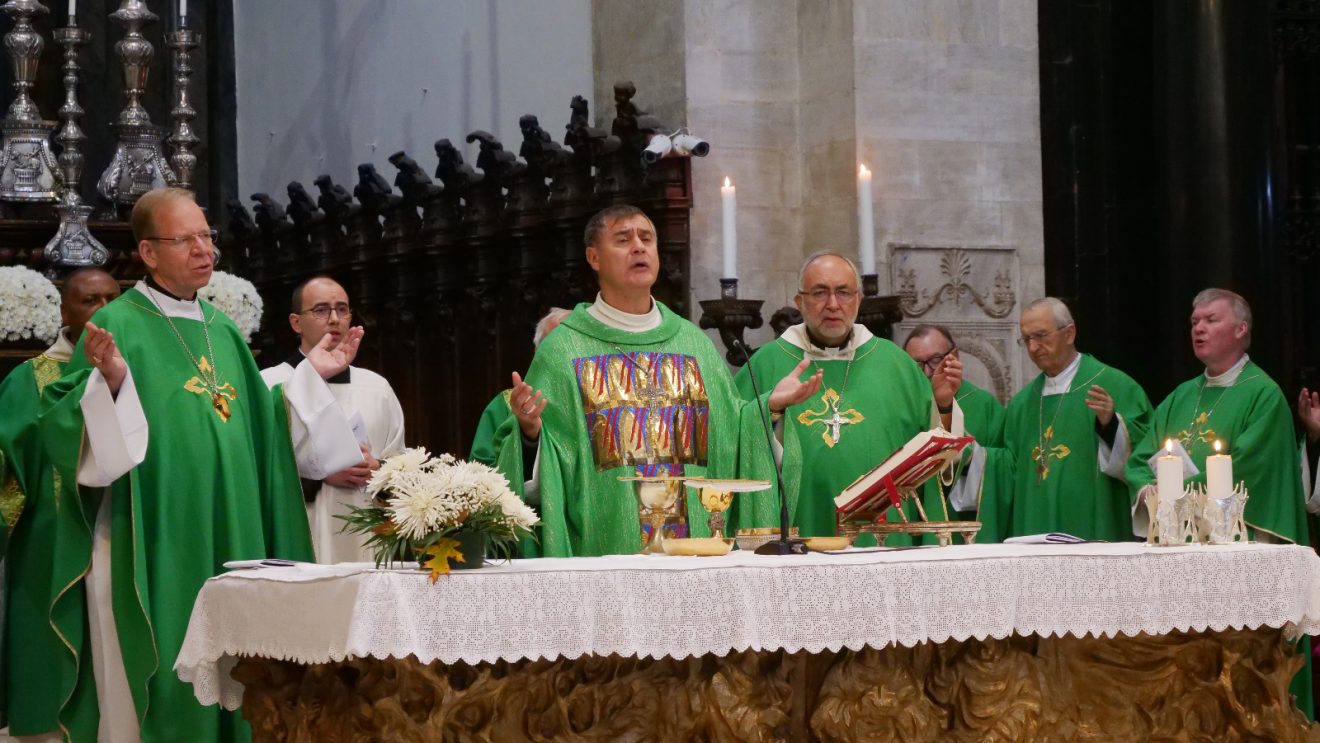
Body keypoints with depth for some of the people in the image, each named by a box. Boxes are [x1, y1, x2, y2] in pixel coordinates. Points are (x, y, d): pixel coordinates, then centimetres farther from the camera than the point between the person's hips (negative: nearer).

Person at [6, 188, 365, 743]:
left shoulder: (221, 329, 14)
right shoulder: (117, 325, -6)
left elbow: (258, 429, 20)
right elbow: (71, 432, -14)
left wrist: (312, 374, 14)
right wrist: (110, 380, -31)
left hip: (228, 539, 6)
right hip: (153, 544, -6)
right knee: (157, 674, -4)